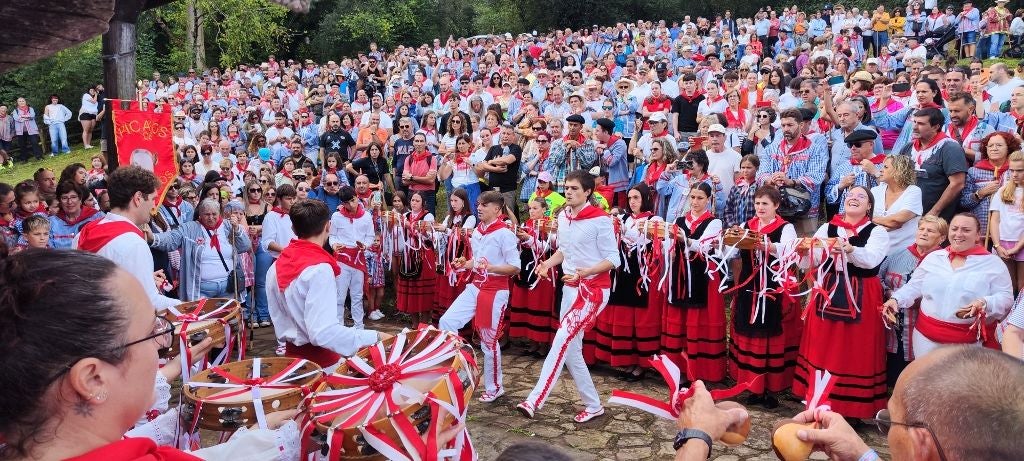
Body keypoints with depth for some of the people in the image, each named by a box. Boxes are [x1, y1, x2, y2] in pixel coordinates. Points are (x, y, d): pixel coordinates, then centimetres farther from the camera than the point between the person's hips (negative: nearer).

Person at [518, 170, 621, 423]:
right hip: (570, 288, 8)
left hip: (594, 288, -8)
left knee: (562, 341, -17)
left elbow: (613, 259, -13)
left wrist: (583, 272, -26)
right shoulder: (563, 217, 6)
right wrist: (547, 263, -1)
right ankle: (594, 405, 20)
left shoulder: (600, 219, -14)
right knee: (571, 348, 8)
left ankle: (535, 401, -18)